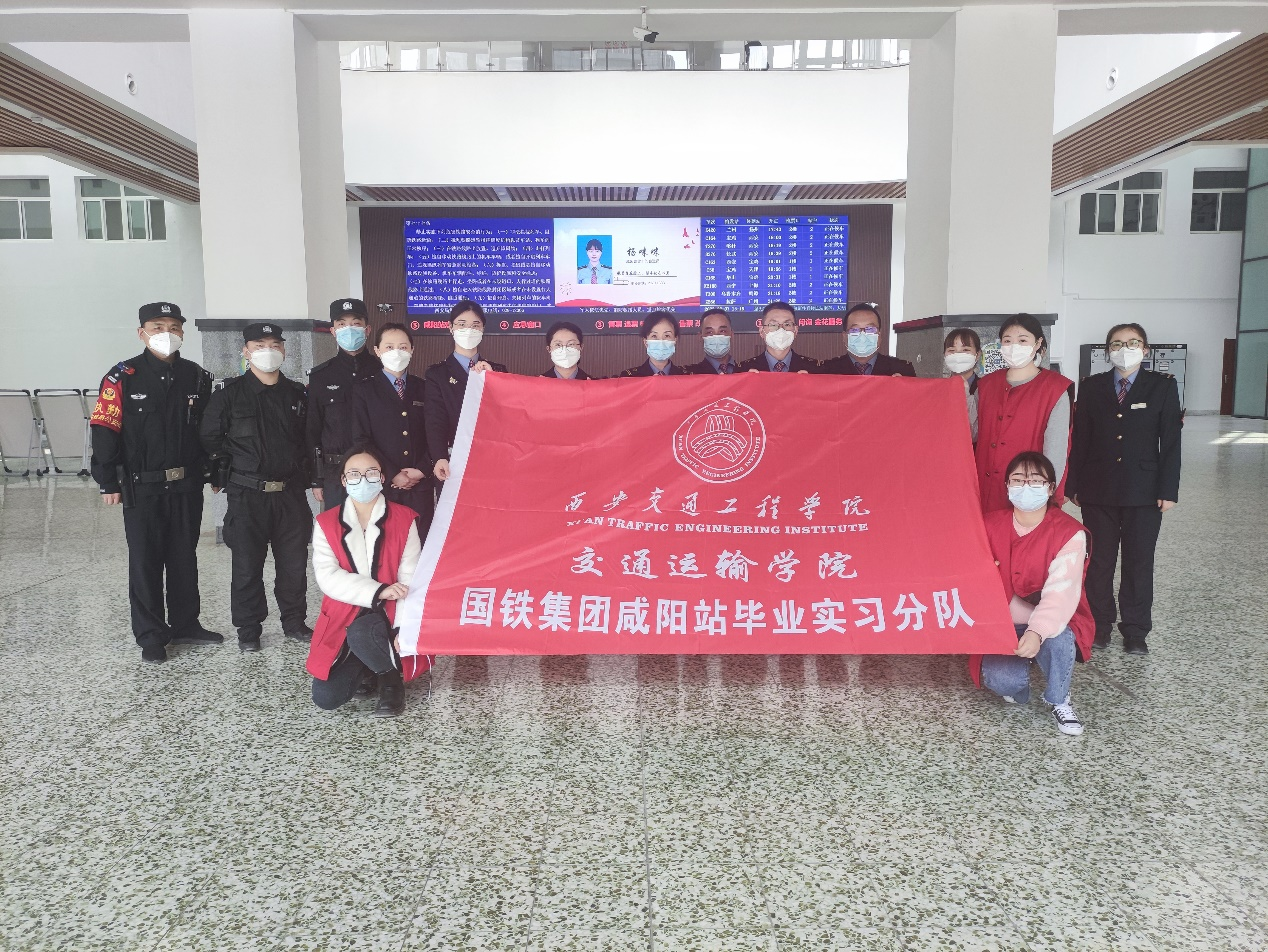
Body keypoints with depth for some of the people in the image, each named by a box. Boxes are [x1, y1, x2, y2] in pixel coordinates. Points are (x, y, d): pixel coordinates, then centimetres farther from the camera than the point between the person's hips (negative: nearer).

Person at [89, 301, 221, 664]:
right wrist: (108, 482, -8)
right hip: (142, 487, -3)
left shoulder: (197, 377, 5)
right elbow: (104, 429, -7)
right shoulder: (123, 377, -6)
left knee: (185, 557, 13)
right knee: (145, 562, 4)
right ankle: (151, 637, 13)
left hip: (187, 485, 4)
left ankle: (185, 624, 26)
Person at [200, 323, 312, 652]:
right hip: (247, 495, -3)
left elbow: (308, 439, 17)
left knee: (294, 563, 9)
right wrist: (232, 471, 1)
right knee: (247, 566, 5)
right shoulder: (230, 394, -3)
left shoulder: (297, 394, 8)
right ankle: (248, 629, 19)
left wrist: (301, 473, 10)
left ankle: (294, 621, 25)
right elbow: (210, 438, 2)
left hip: (291, 493, 3)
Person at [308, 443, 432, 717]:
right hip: (343, 621, 2)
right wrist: (378, 591, -26)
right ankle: (365, 671, 19)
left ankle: (391, 677, -3)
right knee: (326, 698, -13)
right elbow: (327, 577, -12)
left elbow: (411, 579, -9)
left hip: (387, 617, -2)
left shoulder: (403, 519, -2)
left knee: (361, 634, -34)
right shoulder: (326, 523, 1)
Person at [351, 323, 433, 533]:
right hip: (382, 485, -2)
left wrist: (422, 470, -7)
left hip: (421, 485, 2)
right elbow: (361, 441, -2)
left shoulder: (423, 389, 12)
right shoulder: (364, 391, 5)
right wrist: (392, 475, -10)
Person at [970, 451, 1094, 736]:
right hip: (1004, 623, 1)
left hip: (1052, 624, -1)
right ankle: (1015, 687, 13)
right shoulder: (991, 525, -5)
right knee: (999, 678, -27)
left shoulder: (1069, 533, -14)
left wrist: (1037, 631, -42)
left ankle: (1058, 700, -5)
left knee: (1056, 640, -37)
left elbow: (1062, 591, -27)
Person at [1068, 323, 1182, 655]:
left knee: (1139, 563, 7)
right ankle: (1099, 624, 20)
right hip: (1098, 490, 1)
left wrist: (1168, 490, -7)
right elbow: (1080, 440, 4)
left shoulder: (1162, 386, 1)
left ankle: (1135, 631, 18)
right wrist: (1075, 486, 1)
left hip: (1144, 491, -1)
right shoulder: (1091, 387, 4)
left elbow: (1170, 441, -2)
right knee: (1099, 561, 7)